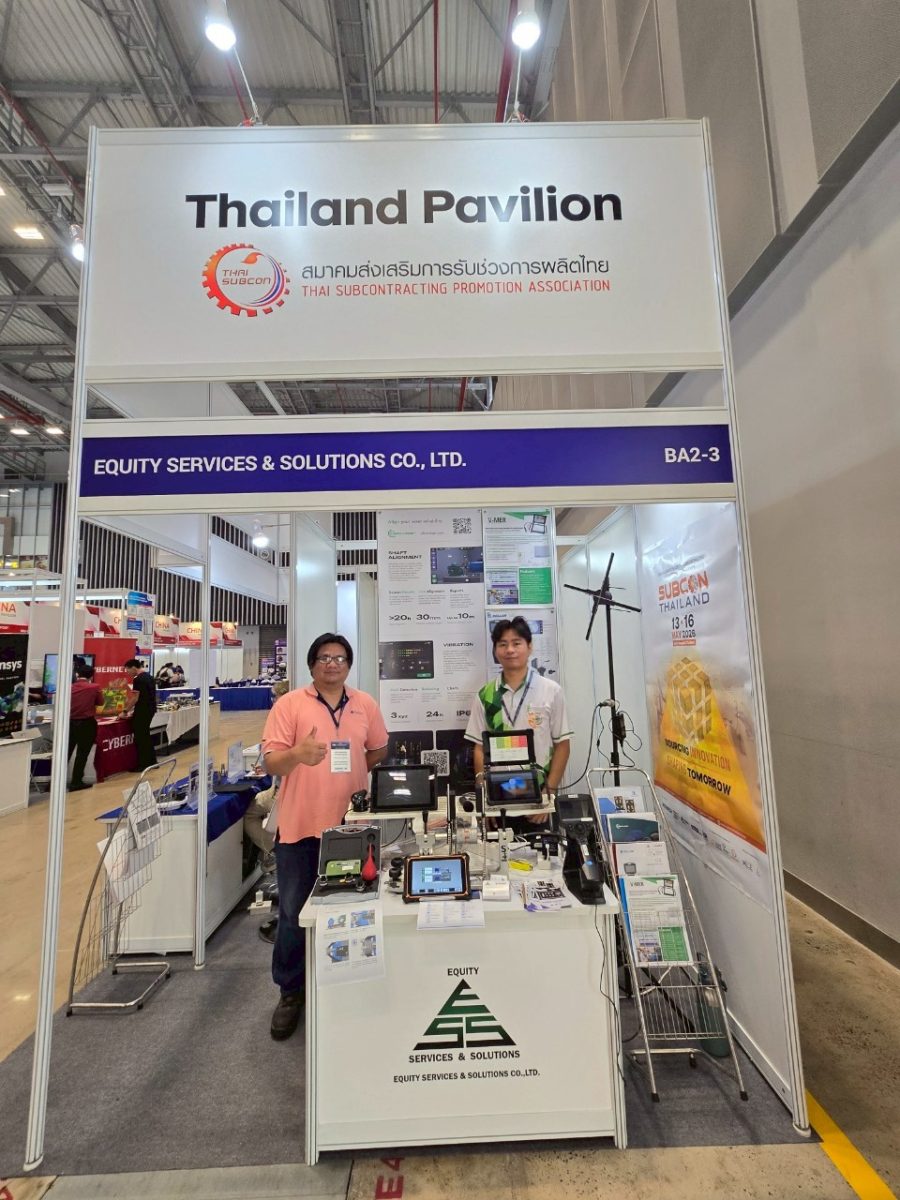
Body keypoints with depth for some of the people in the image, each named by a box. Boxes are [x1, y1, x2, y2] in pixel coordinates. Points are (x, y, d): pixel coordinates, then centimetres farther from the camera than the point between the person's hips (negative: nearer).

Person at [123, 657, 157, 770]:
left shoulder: (138, 679, -16)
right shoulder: (149, 676, 12)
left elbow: (136, 698, -17)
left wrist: (126, 711, -6)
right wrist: (133, 710, 21)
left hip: (142, 711, -9)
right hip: (150, 709, 9)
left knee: (140, 738, -1)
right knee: (145, 736, 17)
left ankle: (142, 765, 5)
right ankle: (151, 761, 22)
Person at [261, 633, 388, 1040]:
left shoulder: (366, 705, 1)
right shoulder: (289, 704, -9)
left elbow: (379, 750, 15)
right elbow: (270, 763, -13)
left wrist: (350, 773, 4)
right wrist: (297, 755, -33)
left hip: (351, 824, 3)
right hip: (301, 824, -2)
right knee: (293, 913, 10)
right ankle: (291, 992, 35)